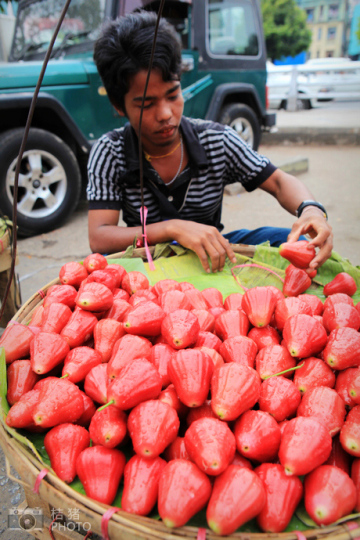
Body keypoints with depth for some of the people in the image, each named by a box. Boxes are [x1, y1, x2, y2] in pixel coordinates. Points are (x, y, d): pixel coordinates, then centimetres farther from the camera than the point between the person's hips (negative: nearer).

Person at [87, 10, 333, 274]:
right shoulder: (109, 153, -13)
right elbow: (98, 239, -21)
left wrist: (310, 209, -27)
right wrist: (172, 228, -37)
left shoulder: (218, 140, -8)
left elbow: (279, 181, -2)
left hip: (214, 258, 4)